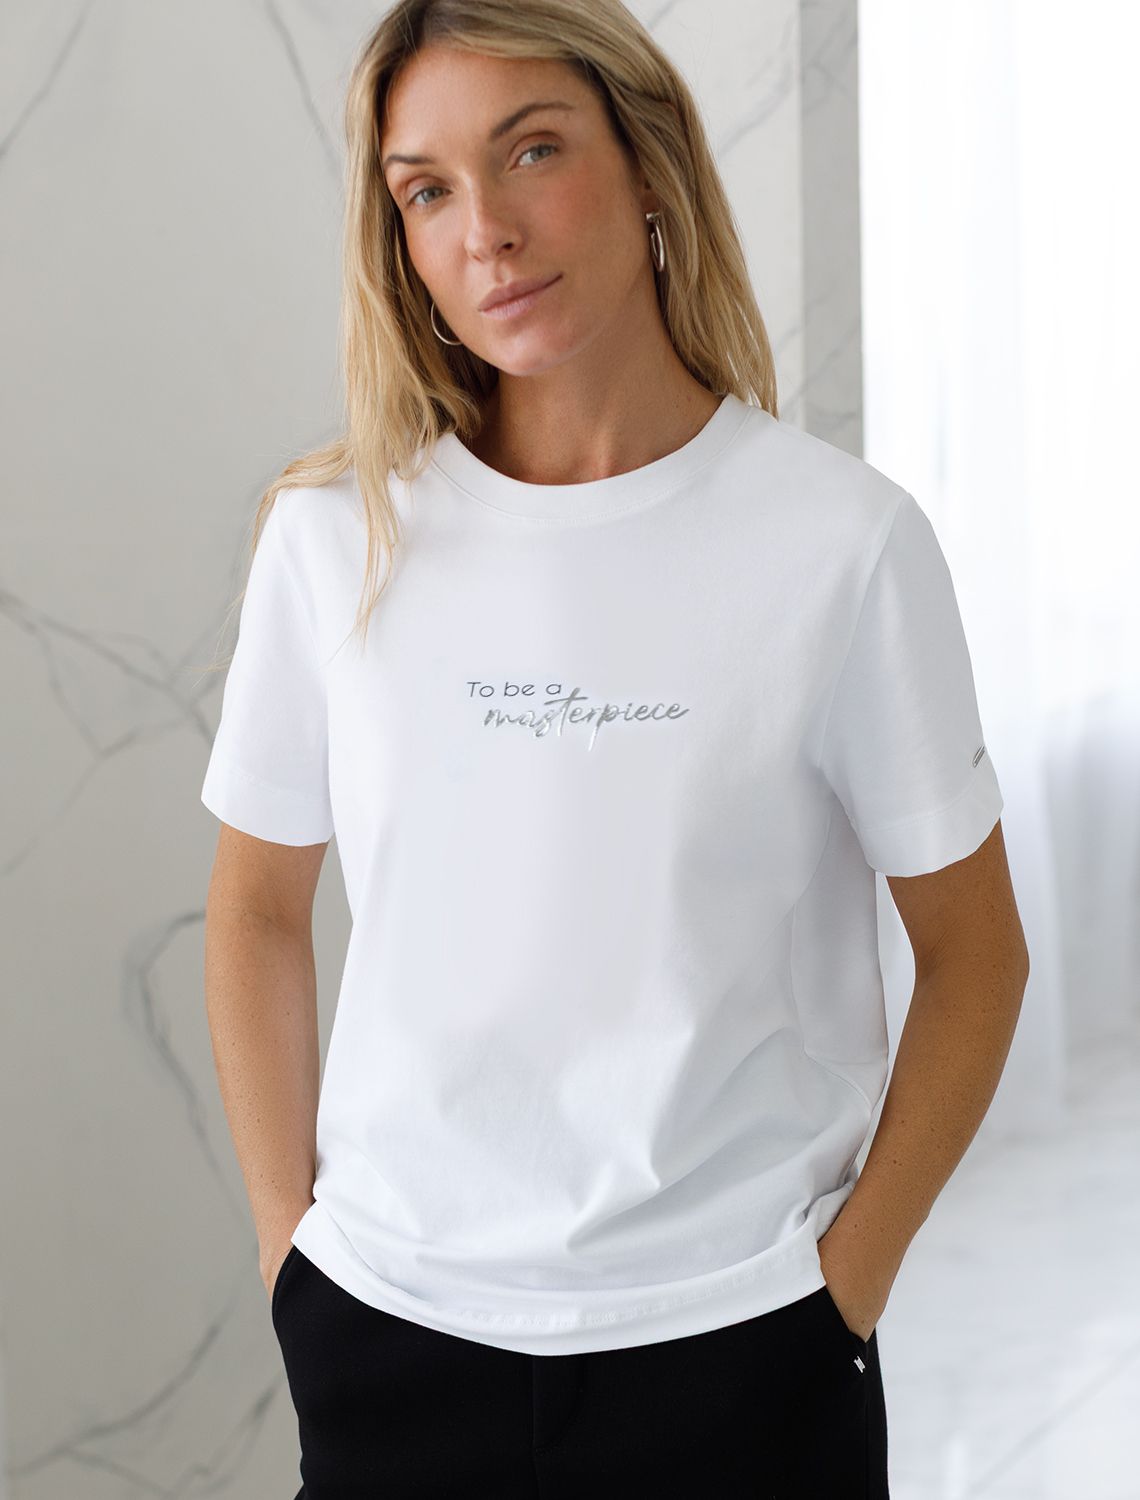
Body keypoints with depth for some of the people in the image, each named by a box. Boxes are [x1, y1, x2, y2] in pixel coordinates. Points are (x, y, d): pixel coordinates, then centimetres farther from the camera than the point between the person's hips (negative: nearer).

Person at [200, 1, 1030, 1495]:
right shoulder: (335, 531, -3)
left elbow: (974, 951, -2)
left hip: (734, 1340, -1)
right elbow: (258, 911, 7)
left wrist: (845, 1287, -4)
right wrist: (289, 1246, 4)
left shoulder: (843, 540, -9)